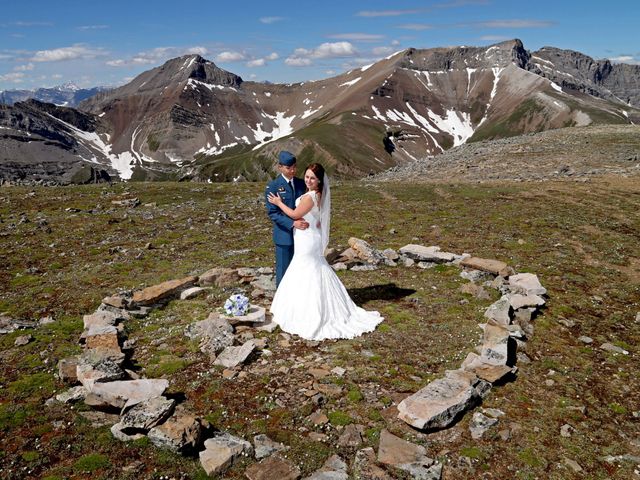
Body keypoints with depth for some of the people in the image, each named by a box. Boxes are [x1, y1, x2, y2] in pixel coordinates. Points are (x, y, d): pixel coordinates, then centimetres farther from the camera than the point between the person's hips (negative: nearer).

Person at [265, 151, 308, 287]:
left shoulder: (301, 183, 6)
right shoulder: (273, 186, -9)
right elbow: (272, 213, -13)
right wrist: (292, 223, -24)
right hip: (284, 235, -4)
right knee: (284, 269, 6)